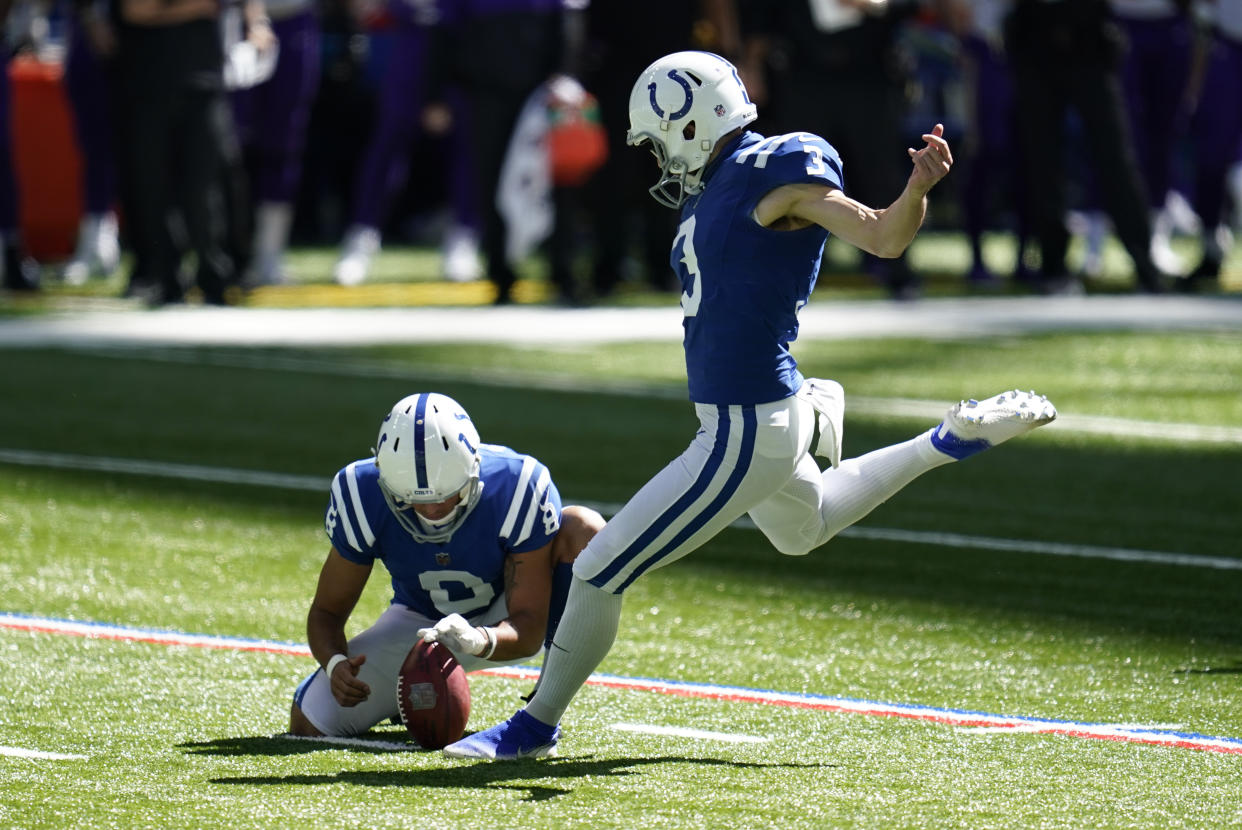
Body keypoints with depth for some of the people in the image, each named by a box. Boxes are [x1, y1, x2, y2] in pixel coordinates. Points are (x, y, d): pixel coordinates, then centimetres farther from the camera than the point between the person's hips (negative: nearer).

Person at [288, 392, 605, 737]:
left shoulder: (518, 490, -32)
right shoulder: (363, 498, -24)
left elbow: (528, 630, -30)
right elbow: (328, 610, -11)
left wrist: (480, 640, -54)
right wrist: (335, 663, -34)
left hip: (504, 622, -2)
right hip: (419, 621, 2)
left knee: (583, 531, -32)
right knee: (311, 723, -15)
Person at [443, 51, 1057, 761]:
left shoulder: (778, 173, -17)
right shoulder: (713, 190, 9)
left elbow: (883, 236, -20)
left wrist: (918, 187, -39)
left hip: (747, 432, -10)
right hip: (742, 416, 10)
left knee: (600, 573, -4)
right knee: (806, 527, 40)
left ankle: (537, 726, 12)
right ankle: (956, 440, 39)